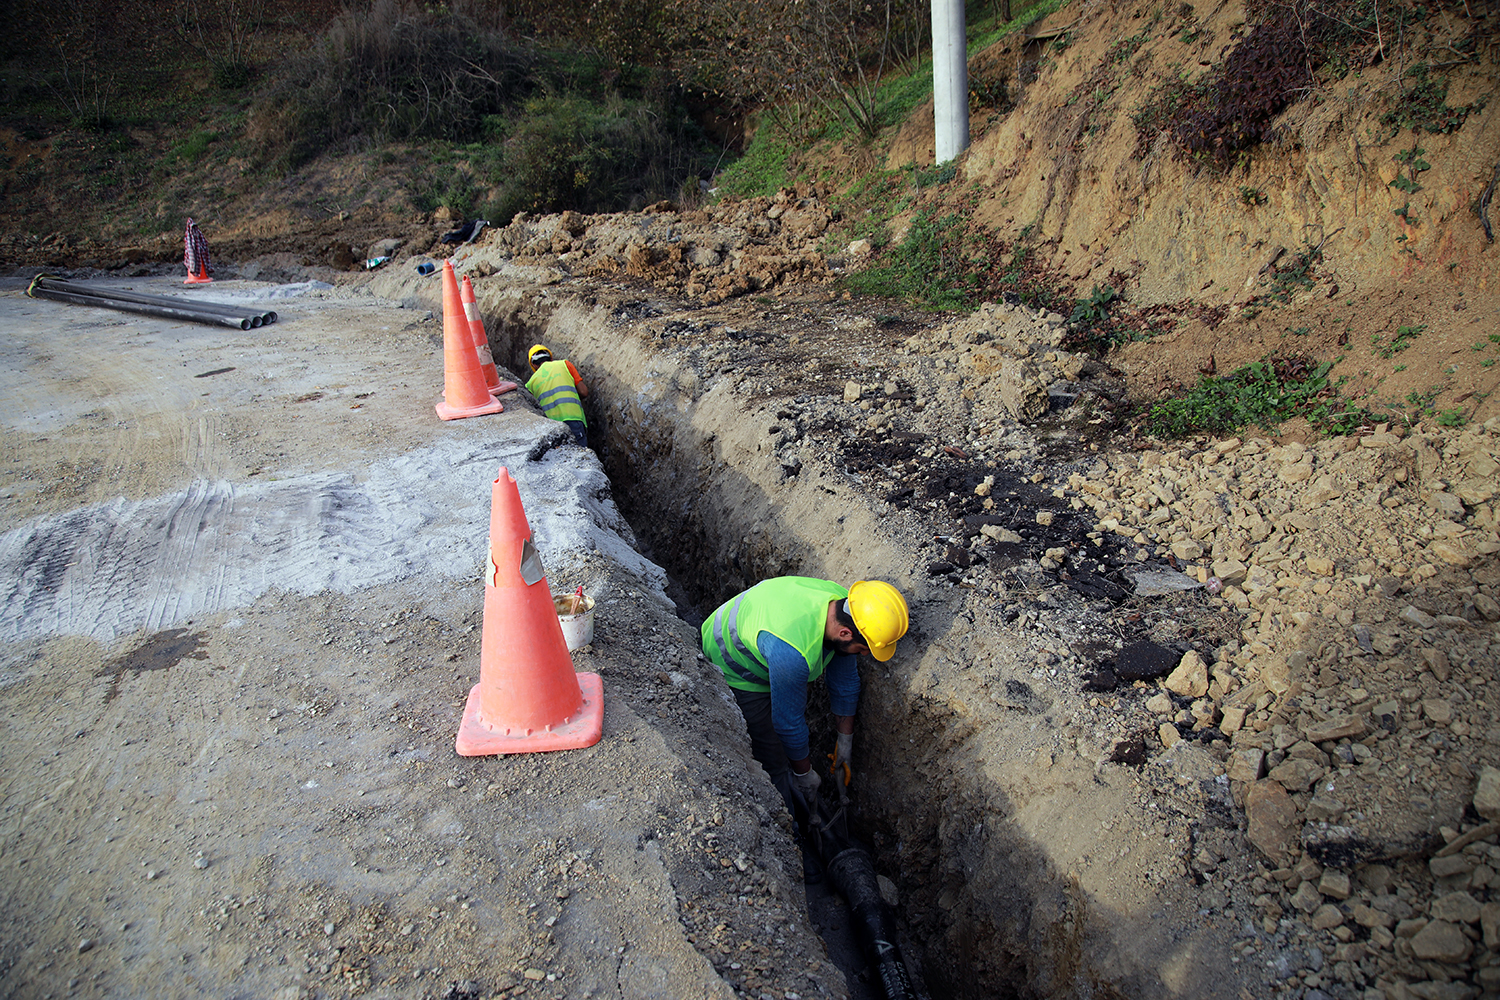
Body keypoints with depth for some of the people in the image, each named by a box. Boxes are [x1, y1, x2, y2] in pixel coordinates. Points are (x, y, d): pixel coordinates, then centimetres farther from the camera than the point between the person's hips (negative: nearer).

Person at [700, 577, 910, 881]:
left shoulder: (846, 608, -21)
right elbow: (788, 720, -27)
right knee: (775, 763, -4)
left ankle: (799, 828, 33)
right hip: (735, 673, -7)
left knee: (795, 749, 13)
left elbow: (844, 681, -3)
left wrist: (844, 742, 8)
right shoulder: (791, 649, -45)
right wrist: (805, 773, -10)